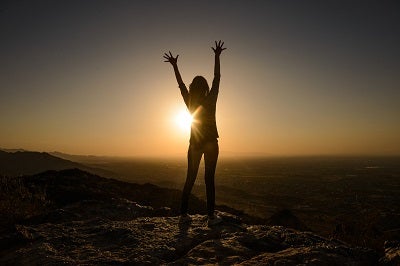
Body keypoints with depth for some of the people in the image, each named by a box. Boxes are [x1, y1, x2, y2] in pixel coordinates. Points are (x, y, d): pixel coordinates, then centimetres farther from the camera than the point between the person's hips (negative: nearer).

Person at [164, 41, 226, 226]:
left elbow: (180, 83, 13)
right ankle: (211, 216, -1)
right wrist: (217, 56, 5)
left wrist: (174, 66, 23)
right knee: (209, 179, -4)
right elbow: (217, 78, 0)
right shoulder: (210, 100, -6)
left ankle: (184, 214, 12)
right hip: (211, 143, -3)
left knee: (190, 178, 9)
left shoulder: (190, 102, 2)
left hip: (194, 144, 4)